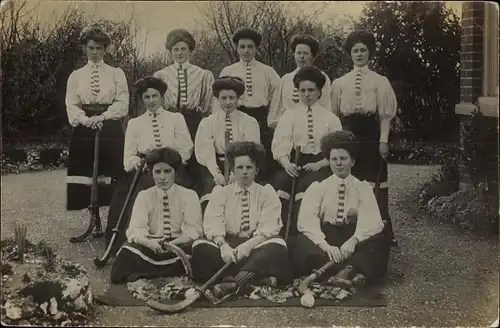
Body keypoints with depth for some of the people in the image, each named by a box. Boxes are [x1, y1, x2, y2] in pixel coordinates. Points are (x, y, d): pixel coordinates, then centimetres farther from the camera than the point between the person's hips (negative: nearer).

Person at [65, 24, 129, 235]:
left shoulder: (116, 73, 8)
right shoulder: (76, 76, 12)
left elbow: (122, 104, -2)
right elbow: (71, 105, 3)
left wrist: (101, 117, -15)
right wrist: (87, 120, -16)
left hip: (110, 129, -2)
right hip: (84, 130, 2)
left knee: (111, 177, -4)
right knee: (86, 177, 1)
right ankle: (96, 223, 12)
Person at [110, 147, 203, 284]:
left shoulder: (189, 196, 2)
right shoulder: (144, 196, 5)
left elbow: (193, 231, -8)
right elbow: (136, 230, -8)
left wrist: (173, 244, -29)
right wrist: (149, 243, -32)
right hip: (151, 248, 0)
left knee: (196, 248, -35)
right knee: (127, 251, -31)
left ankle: (146, 274, -25)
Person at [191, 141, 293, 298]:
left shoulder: (267, 193, 11)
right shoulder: (220, 192, 13)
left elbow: (269, 228, -5)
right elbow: (212, 225, -3)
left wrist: (249, 245, -25)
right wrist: (223, 245, -24)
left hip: (257, 246, -1)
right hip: (228, 245, 1)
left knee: (277, 244, -31)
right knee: (200, 246, -26)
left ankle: (235, 282, -46)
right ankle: (259, 277, -35)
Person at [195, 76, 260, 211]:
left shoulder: (249, 122, 8)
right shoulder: (207, 122, 9)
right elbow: (205, 152, -3)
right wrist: (216, 174, -20)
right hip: (214, 167, 0)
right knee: (212, 185, -30)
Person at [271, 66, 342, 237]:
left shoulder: (330, 118, 12)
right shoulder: (289, 115, 12)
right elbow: (280, 145, -2)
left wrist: (319, 164, -14)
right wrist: (286, 164, -22)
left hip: (320, 164, -1)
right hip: (294, 161, 1)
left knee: (306, 184, -33)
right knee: (280, 180, -31)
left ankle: (297, 231, -31)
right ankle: (280, 229, -29)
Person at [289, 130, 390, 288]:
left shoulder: (363, 188, 13)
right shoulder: (317, 188, 12)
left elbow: (372, 221, -4)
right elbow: (306, 221, -5)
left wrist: (354, 240, -26)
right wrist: (325, 245, -25)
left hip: (354, 245, 0)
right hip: (324, 242, 0)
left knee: (380, 242, -28)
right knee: (298, 243, -30)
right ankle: (353, 274, -41)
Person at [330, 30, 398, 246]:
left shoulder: (380, 81, 4)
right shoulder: (339, 83, 11)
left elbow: (385, 114, 2)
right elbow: (334, 114, 11)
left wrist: (383, 141, -6)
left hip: (370, 135, -2)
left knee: (375, 183, -1)